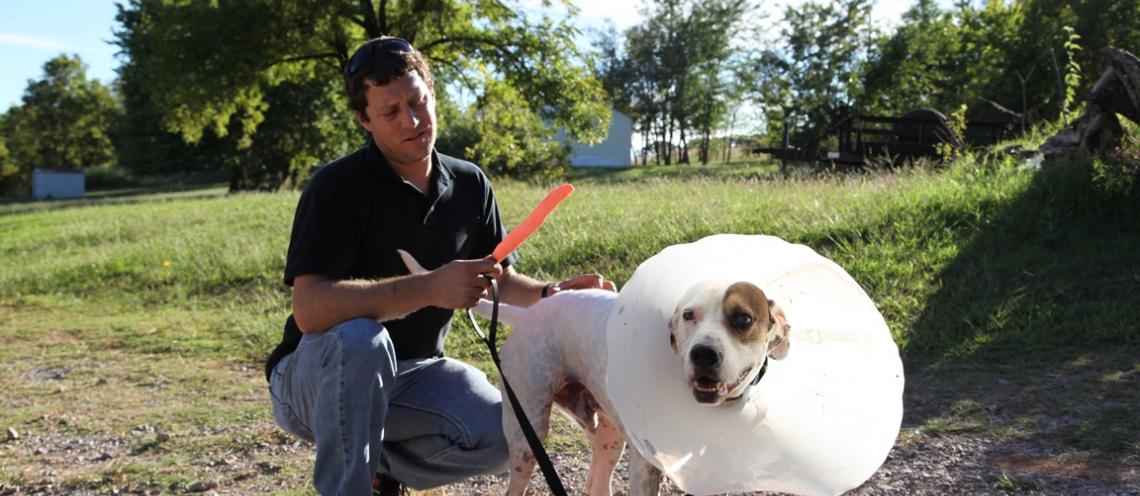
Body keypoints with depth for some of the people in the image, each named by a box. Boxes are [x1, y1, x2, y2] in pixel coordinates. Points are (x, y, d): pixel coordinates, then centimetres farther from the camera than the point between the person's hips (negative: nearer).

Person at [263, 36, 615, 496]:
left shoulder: (470, 185, 0)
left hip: (412, 372, 5)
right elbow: (310, 309, -30)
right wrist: (429, 288, -39)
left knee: (498, 437, -22)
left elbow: (500, 280, 10)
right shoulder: (336, 187, -18)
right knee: (360, 340, -39)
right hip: (317, 375, -4)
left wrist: (548, 293, -13)